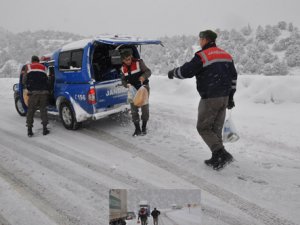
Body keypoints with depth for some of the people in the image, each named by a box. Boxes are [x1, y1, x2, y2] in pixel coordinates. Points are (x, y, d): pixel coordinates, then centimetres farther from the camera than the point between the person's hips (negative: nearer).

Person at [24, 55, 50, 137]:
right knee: (43, 110, 10)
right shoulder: (44, 67, 15)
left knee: (30, 111, 6)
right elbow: (47, 80, 11)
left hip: (33, 92, -1)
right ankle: (44, 129, 9)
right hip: (43, 92, 2)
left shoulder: (28, 67, 9)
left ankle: (29, 130, 5)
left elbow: (25, 80, 8)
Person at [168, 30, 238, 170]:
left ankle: (222, 154, -6)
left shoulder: (202, 56, -12)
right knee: (216, 129, 15)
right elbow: (233, 76, 17)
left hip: (210, 99, -8)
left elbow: (185, 71, -12)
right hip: (224, 98, 8)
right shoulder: (226, 55, 14)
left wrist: (172, 73, 9)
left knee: (203, 128, 4)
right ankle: (217, 159, 21)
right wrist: (230, 97, 21)